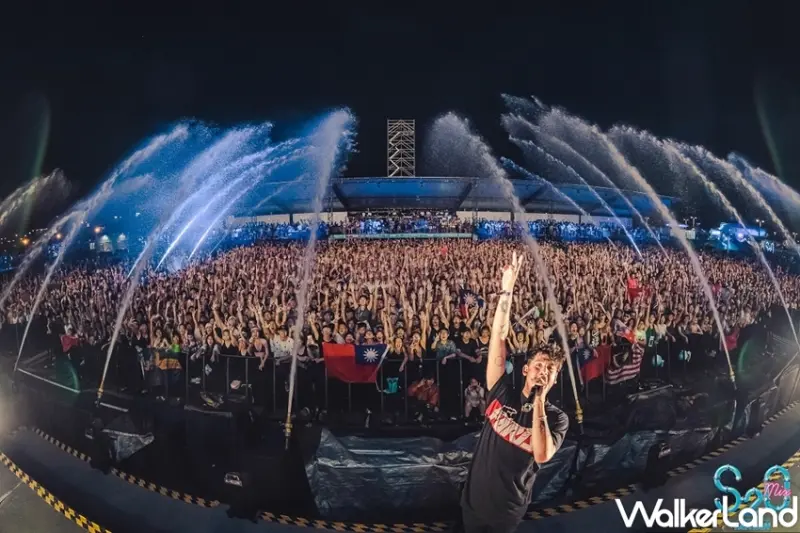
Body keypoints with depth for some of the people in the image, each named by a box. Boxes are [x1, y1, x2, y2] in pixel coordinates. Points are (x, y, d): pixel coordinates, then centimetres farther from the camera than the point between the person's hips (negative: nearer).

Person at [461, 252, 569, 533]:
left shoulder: (556, 417, -9)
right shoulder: (503, 392, -6)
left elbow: (541, 455, -28)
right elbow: (499, 336, -11)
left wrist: (539, 402, -28)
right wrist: (507, 290, -16)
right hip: (474, 501, 2)